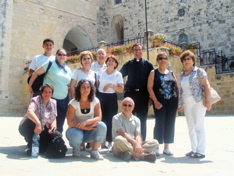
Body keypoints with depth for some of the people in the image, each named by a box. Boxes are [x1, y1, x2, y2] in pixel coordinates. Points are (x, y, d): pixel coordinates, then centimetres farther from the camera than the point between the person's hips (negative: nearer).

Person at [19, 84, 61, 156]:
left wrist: (53, 124, -21)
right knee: (31, 120, -38)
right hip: (27, 127, -4)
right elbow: (29, 112, -39)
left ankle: (39, 148, 2)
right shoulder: (35, 100, -18)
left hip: (43, 129, 5)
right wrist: (38, 123, -57)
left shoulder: (53, 103, 1)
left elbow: (54, 118, 4)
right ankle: (31, 146, -19)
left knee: (58, 136, -20)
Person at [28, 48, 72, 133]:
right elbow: (36, 73, -2)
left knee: (59, 123, 10)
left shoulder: (68, 70, 12)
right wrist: (29, 86, -2)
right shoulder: (50, 64, -4)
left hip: (63, 100, 5)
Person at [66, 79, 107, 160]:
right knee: (76, 136, -37)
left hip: (89, 131, 2)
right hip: (76, 129, -2)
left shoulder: (95, 101, -4)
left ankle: (94, 151, -15)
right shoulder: (73, 103, -10)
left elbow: (99, 118, -14)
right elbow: (70, 122, -16)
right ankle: (76, 148, 1)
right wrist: (85, 127, -26)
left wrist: (86, 122, -32)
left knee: (102, 126, -27)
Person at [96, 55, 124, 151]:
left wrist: (111, 86, -14)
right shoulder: (100, 72, 8)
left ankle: (110, 142, 6)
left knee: (110, 120, -3)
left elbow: (121, 89, -2)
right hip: (100, 96, 2)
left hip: (111, 98, -1)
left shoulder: (118, 74, 2)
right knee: (101, 119, -1)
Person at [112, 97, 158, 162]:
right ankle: (142, 154, -33)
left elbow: (138, 135, 0)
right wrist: (135, 143, -28)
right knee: (119, 139, -38)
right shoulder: (117, 118, 0)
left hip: (134, 145, 5)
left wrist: (138, 145, -23)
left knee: (155, 143, -13)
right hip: (120, 149, -5)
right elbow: (122, 134, -15)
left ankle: (129, 153, -31)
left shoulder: (136, 120, 14)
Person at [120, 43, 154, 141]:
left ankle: (141, 141, 15)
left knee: (142, 118, 5)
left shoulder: (148, 64, 7)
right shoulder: (128, 64, 10)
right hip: (130, 93, 1)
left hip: (143, 94, -1)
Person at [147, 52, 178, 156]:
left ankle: (166, 147, 16)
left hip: (172, 102, 4)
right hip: (159, 102, -4)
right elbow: (150, 87, -4)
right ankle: (156, 147, 5)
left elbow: (177, 88, 14)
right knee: (160, 123, -7)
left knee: (170, 124, 5)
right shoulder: (154, 72, 5)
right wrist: (155, 101, -12)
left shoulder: (171, 73, 14)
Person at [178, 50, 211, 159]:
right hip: (187, 104, 6)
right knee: (190, 127, 9)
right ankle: (194, 149, 18)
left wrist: (207, 100, -18)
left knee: (198, 126, -5)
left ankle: (200, 151, 1)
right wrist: (180, 104, 15)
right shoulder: (181, 74, 15)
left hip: (198, 102, -6)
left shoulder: (199, 71, -2)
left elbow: (206, 85, -9)